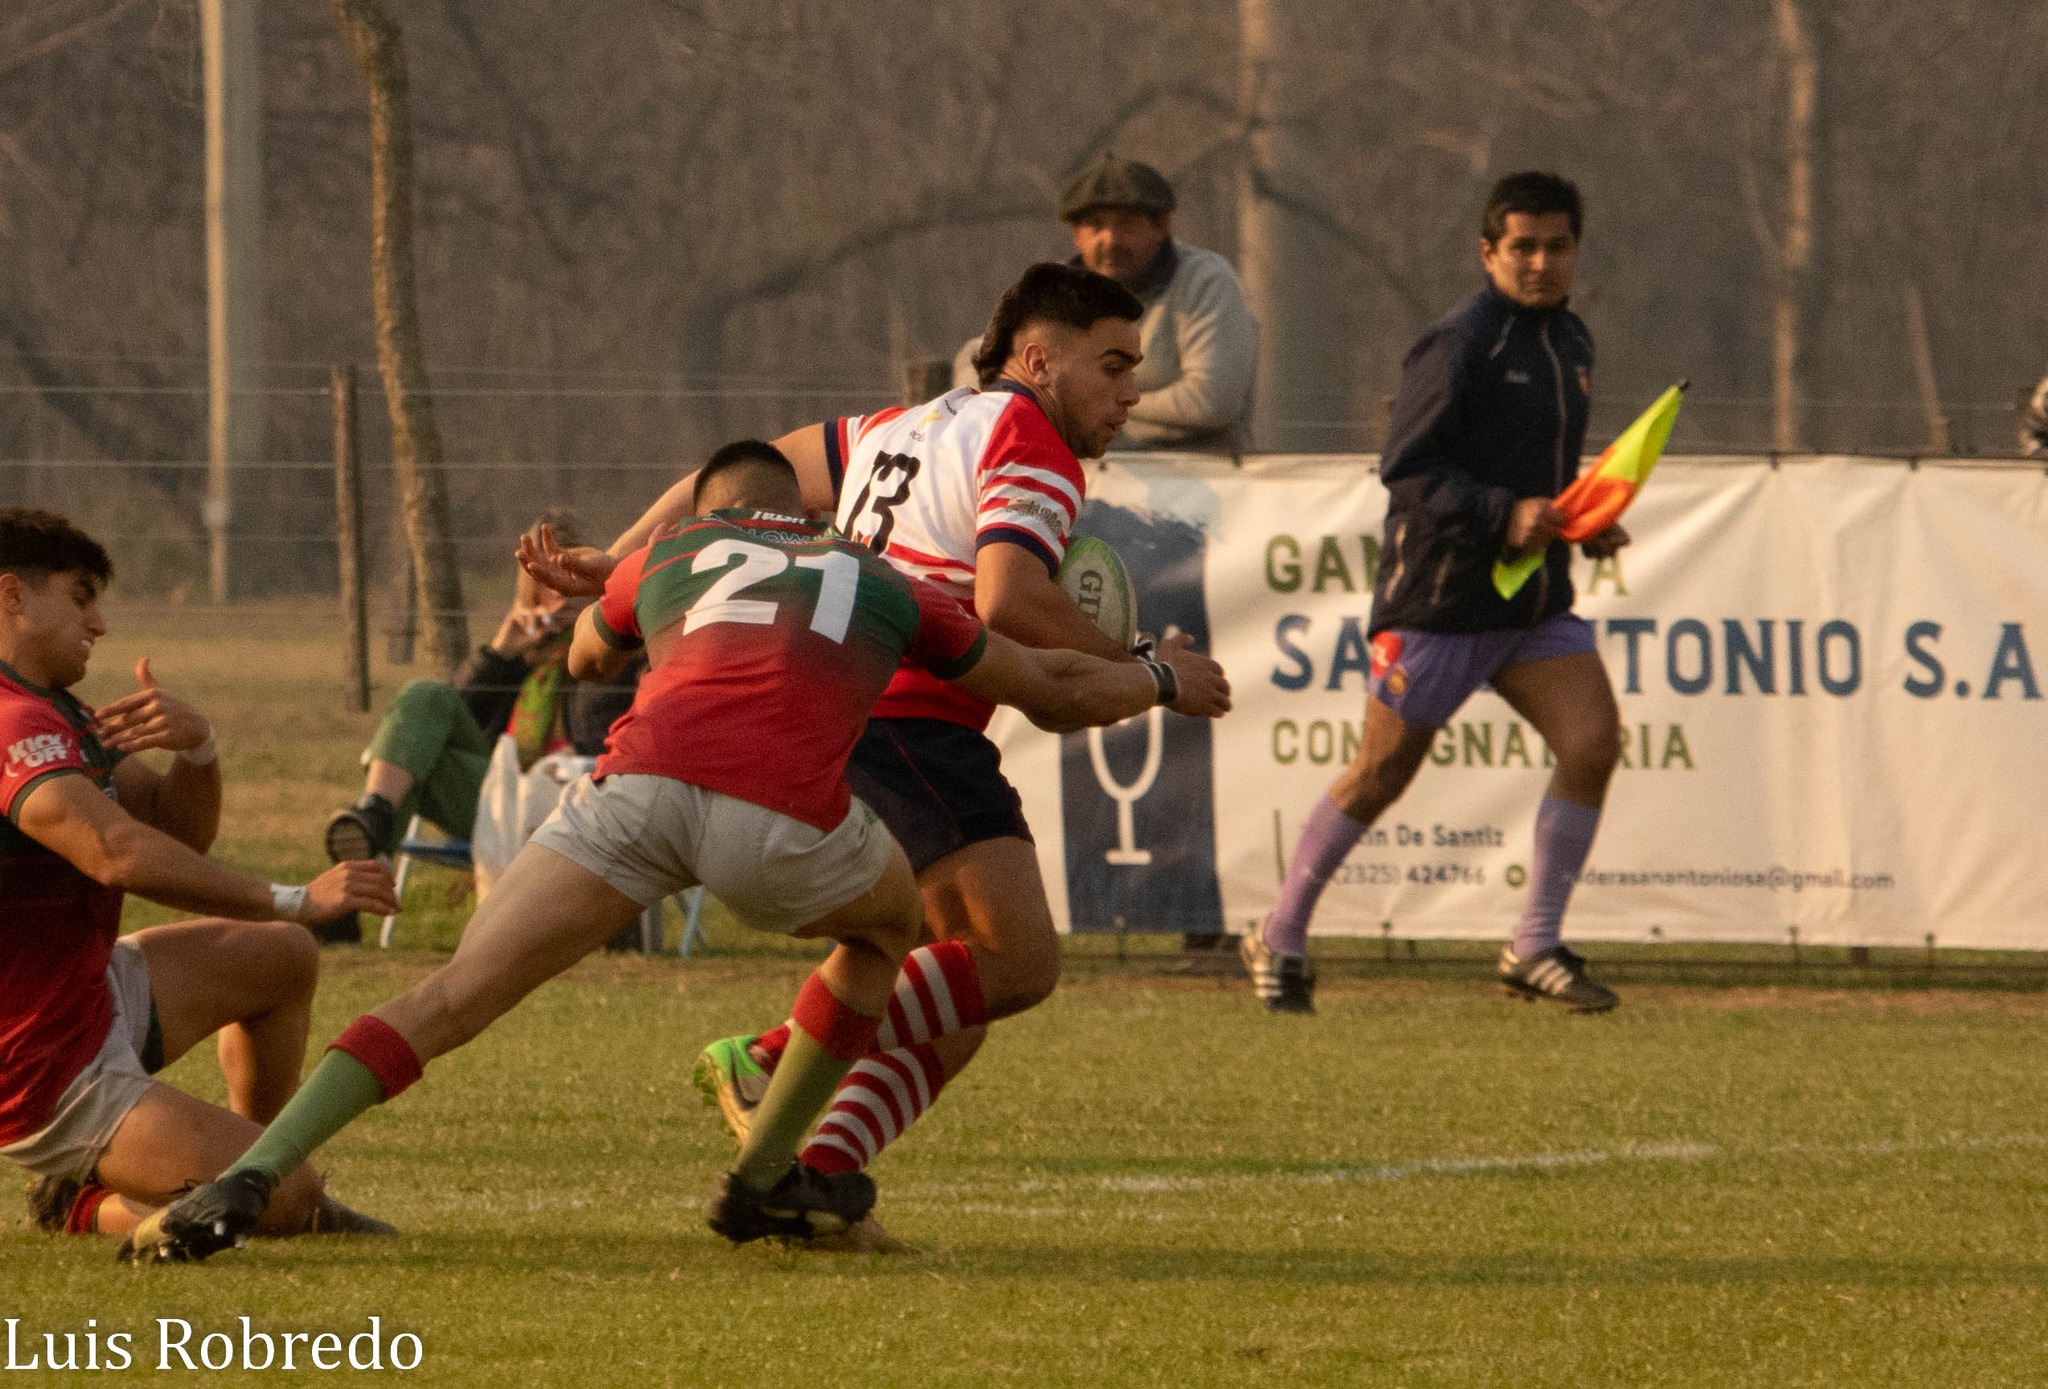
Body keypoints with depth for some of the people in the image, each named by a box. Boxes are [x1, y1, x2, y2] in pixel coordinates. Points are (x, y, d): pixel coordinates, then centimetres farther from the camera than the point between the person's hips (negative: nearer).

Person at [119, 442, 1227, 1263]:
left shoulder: (669, 554, 35)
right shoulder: (880, 585, 34)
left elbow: (585, 656, 56)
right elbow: (1054, 694, 46)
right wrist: (1163, 681, 65)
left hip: (641, 776, 0)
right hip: (782, 813, 0)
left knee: (448, 1004, 1)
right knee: (888, 920, 34)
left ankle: (248, 1179, -20)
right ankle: (763, 1179, 34)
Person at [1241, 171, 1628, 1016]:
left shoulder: (1571, 343, 13)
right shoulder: (1459, 344, -12)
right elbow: (1406, 469, -17)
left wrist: (1586, 523, 9)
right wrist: (1503, 514, -27)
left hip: (1536, 599, 7)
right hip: (1439, 602, -7)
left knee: (1592, 739, -12)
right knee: (1382, 772, 1)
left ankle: (1535, 947, -3)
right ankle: (1281, 940, 18)